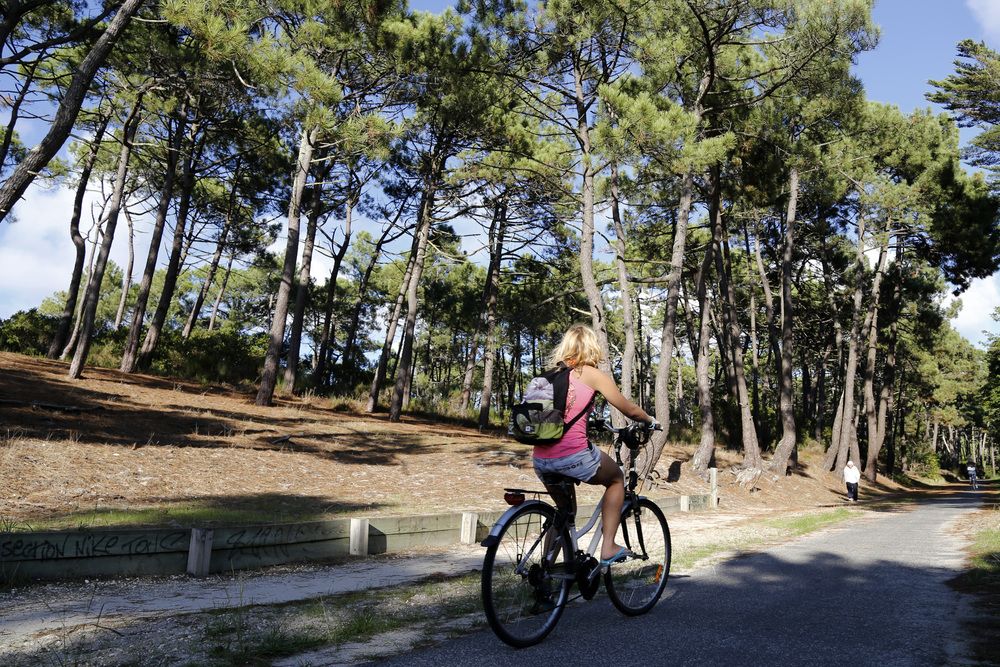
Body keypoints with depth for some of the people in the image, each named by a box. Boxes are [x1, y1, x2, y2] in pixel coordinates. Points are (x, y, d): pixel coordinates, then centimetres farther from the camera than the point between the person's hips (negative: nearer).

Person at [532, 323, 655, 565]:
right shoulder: (593, 375, 3)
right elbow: (630, 411, 11)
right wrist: (651, 421, 31)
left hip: (540, 459, 5)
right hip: (573, 455, -5)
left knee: (564, 509, 32)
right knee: (616, 479, 25)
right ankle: (608, 547, 18)